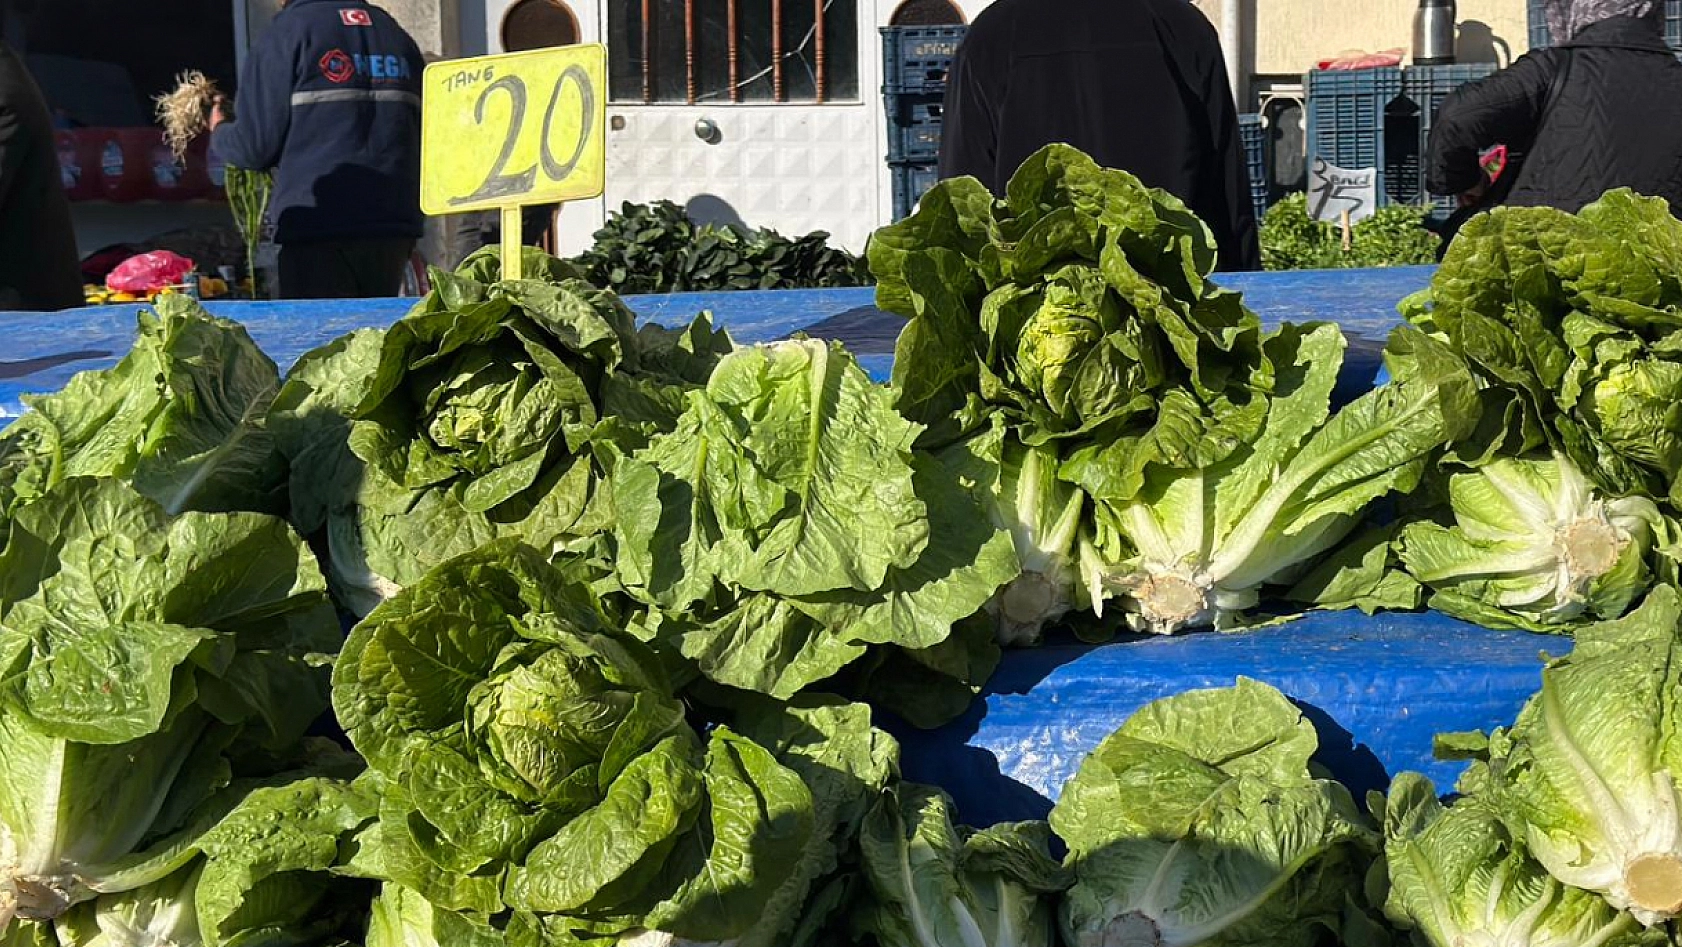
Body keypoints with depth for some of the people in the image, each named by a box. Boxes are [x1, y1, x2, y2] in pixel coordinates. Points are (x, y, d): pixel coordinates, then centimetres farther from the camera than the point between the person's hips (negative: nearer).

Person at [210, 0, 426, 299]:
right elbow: (421, 135, 19)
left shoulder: (288, 32, -4)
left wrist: (219, 132, 16)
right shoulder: (396, 34, 13)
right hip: (394, 228, 6)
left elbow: (255, 146, -5)